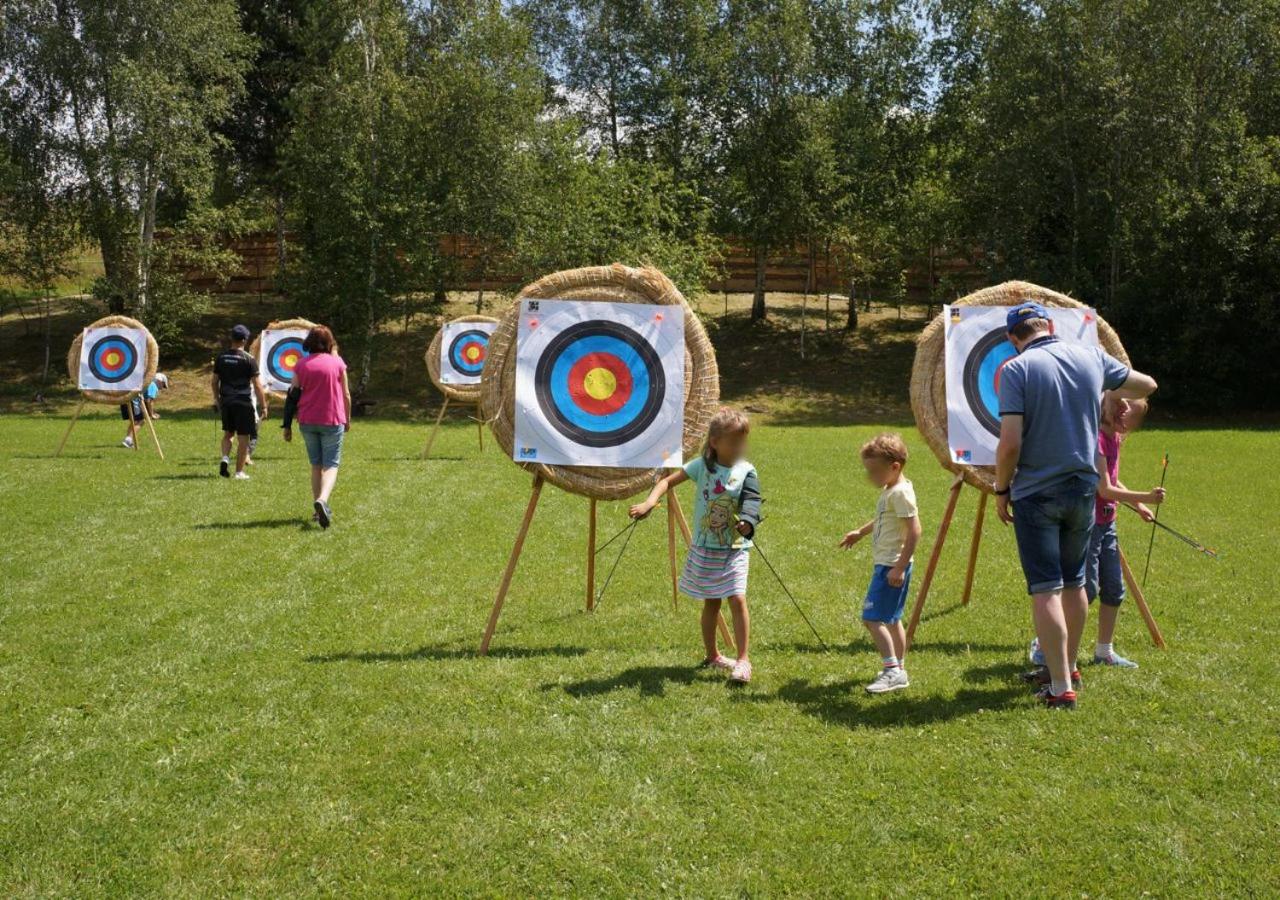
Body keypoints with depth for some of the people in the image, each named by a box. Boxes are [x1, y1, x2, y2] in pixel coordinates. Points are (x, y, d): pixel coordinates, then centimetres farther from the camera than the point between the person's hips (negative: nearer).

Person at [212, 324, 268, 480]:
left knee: (228, 433, 21)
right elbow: (257, 385, -11)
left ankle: (225, 459, -1)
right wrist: (263, 406, -5)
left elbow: (215, 381, 8)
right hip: (243, 403, -4)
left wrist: (217, 399, 21)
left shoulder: (221, 357, 3)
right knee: (243, 437, 4)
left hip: (226, 402, 4)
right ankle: (239, 471, 7)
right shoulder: (248, 359, -10)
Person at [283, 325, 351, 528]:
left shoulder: (301, 365, 2)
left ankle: (319, 508, 16)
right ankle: (322, 499, -28)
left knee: (316, 465, 15)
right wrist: (347, 419, 16)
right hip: (332, 420, -2)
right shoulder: (337, 363, -2)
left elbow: (293, 395, 2)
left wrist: (288, 425, 7)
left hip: (307, 421, 3)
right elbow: (346, 395, 3)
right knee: (331, 464, -2)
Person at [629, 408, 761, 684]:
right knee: (711, 602, 12)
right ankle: (712, 655, 28)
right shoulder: (702, 466, -5)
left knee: (737, 599, -12)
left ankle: (744, 660, -5)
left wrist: (747, 523, -36)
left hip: (734, 549, -1)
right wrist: (650, 502, -19)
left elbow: (750, 504, -15)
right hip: (705, 548, 1)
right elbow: (668, 481, -2)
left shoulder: (746, 471, -6)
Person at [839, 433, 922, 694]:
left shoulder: (900, 492, -18)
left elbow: (914, 531, -24)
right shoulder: (889, 490, 13)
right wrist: (860, 533, 35)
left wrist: (899, 567, -26)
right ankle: (899, 670, 24)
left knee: (872, 617, -13)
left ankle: (892, 670, -13)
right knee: (891, 619, 16)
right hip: (884, 564, 11)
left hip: (891, 566, -11)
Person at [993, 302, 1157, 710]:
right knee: (1074, 583, 19)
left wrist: (1001, 490, -3)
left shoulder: (1017, 369, -12)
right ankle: (1067, 667, 34)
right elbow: (1146, 385, 20)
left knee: (1046, 589, -2)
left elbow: (1010, 443, -17)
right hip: (1082, 488, 5)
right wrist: (1108, 395, 38)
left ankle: (1061, 688, -3)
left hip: (1036, 492, -5)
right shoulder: (1091, 357, 3)